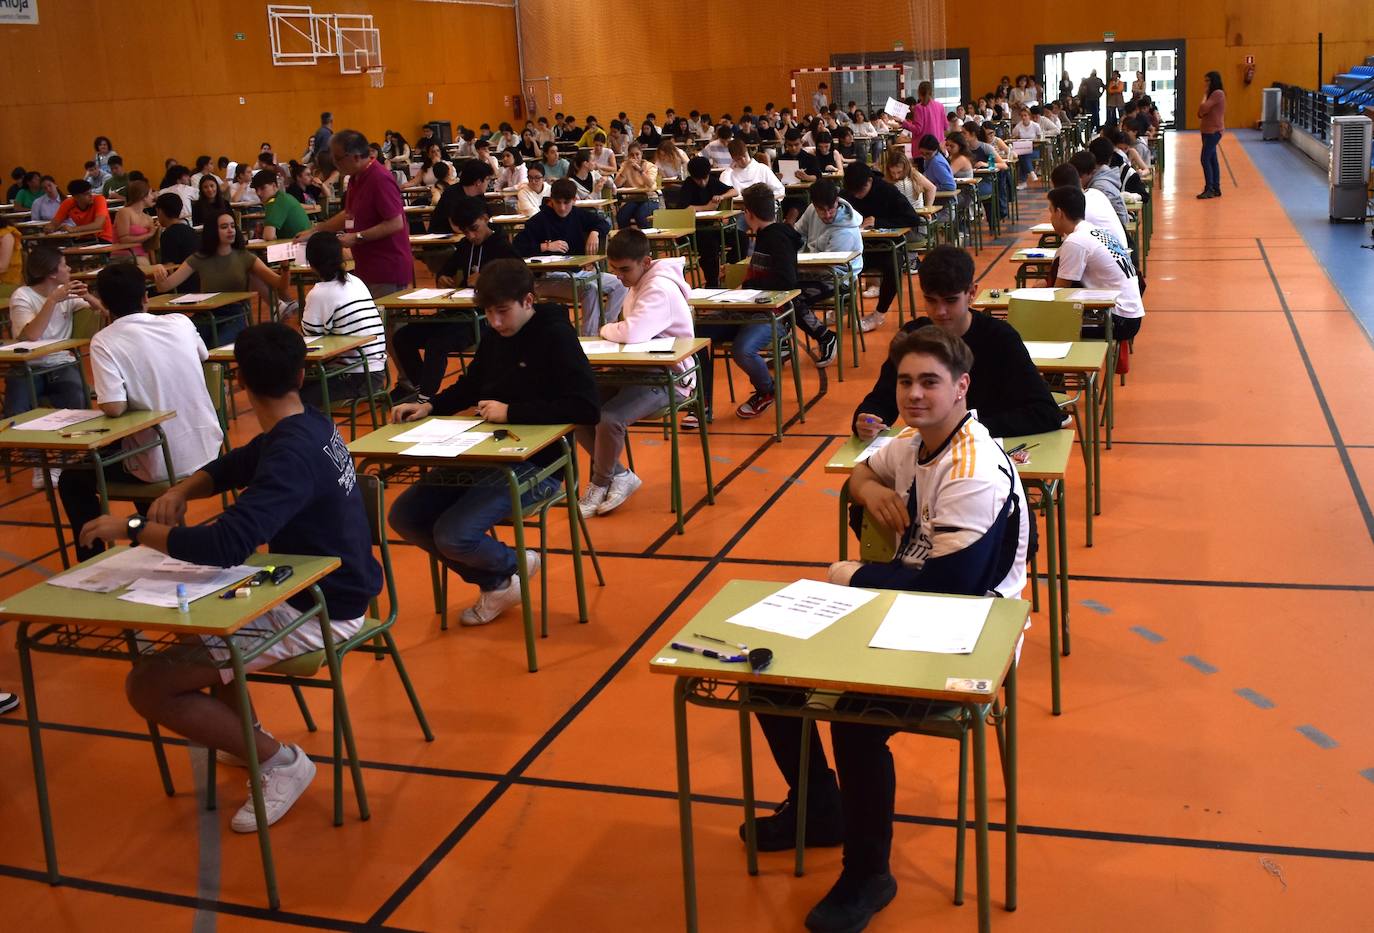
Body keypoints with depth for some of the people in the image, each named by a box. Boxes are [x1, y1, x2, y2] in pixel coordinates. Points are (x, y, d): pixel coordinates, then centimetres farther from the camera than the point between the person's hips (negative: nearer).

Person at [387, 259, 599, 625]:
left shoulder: (556, 336, -13)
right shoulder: (494, 334, 10)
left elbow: (585, 408, -24)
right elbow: (470, 385, 27)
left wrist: (511, 412, -22)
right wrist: (430, 406, 8)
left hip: (534, 464, -8)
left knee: (452, 535, -25)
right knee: (404, 516, -2)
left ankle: (511, 566, 10)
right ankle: (496, 582, 13)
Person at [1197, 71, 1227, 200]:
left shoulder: (1217, 93, -14)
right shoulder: (1213, 94, 17)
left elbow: (1203, 109, -22)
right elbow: (1201, 112, 12)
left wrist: (1204, 95, -9)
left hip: (1213, 132, -10)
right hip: (1209, 131, 10)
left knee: (1205, 159, -12)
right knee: (1212, 160, 11)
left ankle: (1209, 189, -11)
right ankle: (1216, 189, 15)